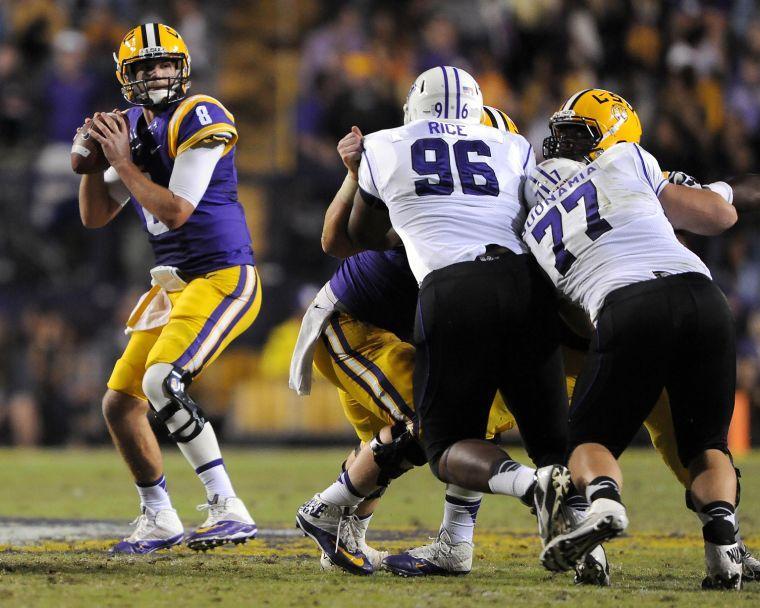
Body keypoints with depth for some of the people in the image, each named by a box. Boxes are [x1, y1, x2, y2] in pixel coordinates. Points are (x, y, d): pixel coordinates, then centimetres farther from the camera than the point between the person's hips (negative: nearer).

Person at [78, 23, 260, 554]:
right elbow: (95, 216, 15)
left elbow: (175, 211, -21)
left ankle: (229, 510, -25)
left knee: (163, 382, -27)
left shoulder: (198, 118, -14)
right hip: (175, 284, 9)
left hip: (223, 277, -9)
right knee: (120, 404, 9)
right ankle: (159, 521, 24)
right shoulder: (136, 127, 12)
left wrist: (123, 162, -14)